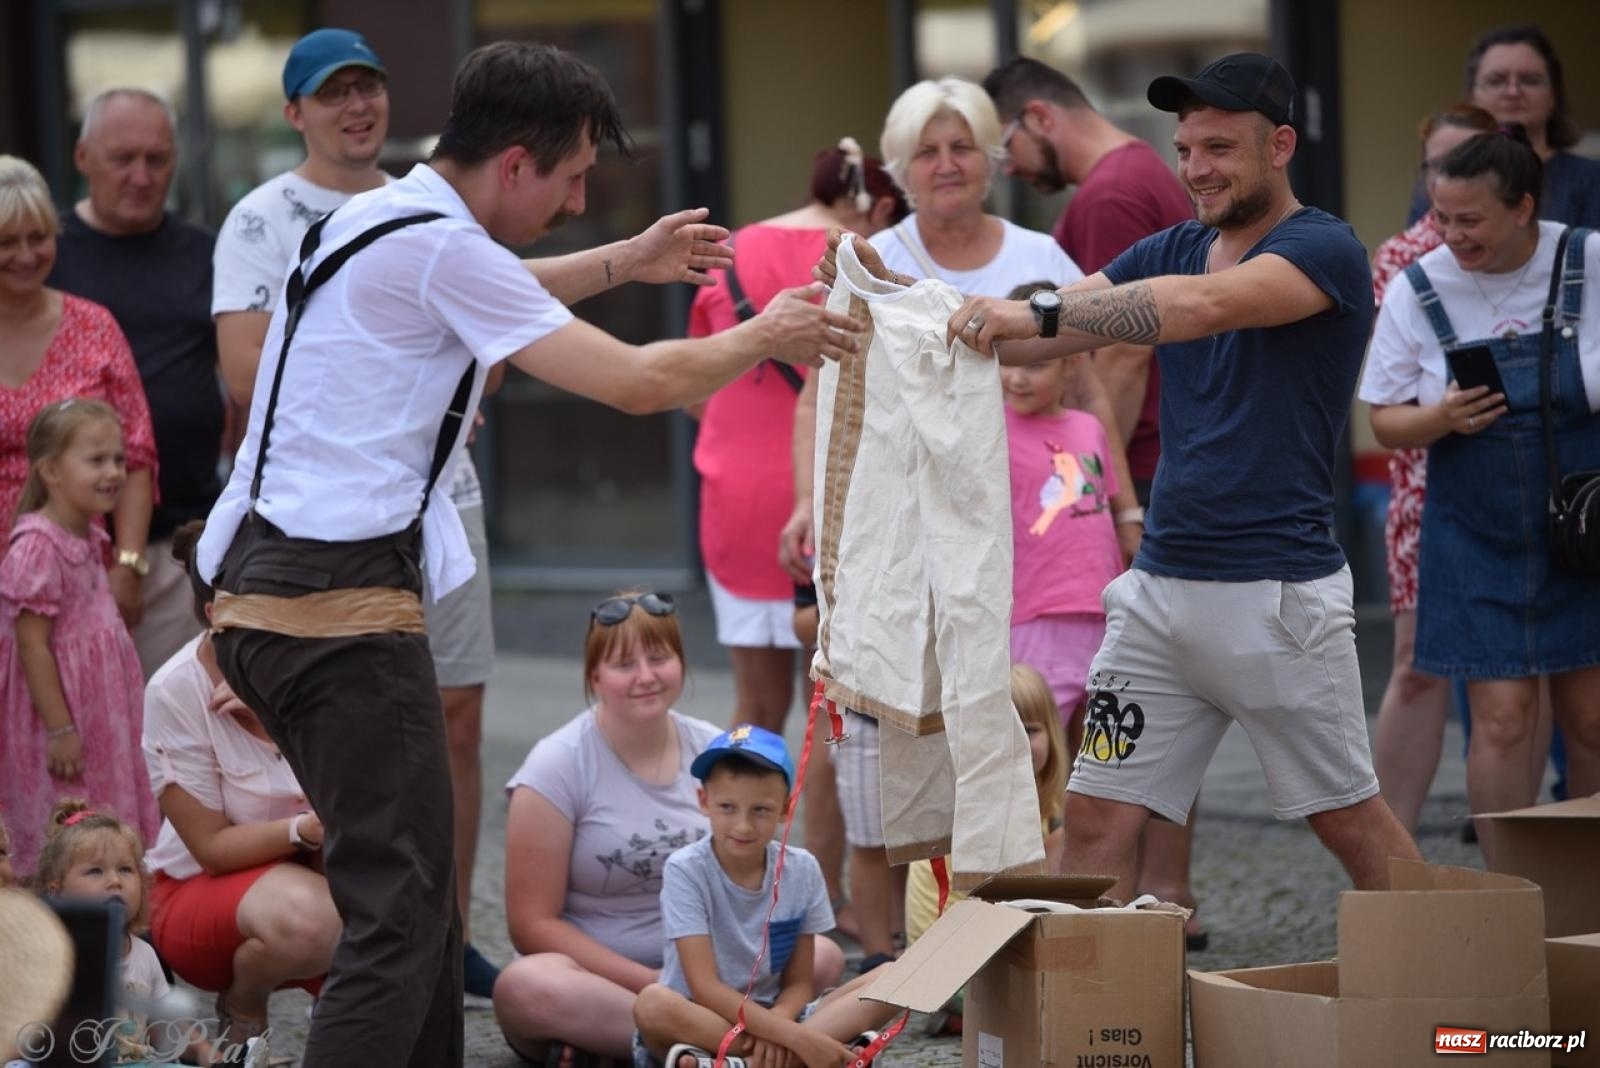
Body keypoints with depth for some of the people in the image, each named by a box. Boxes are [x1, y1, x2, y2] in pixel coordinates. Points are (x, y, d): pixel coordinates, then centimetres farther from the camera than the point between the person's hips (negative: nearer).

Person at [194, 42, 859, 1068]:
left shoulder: (384, 216, 16)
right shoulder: (442, 248, -13)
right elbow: (638, 380, -12)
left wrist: (625, 262, 43)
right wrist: (764, 337, 5)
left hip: (261, 592, 10)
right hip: (339, 605, -10)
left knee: (416, 893, 15)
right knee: (401, 912, -10)